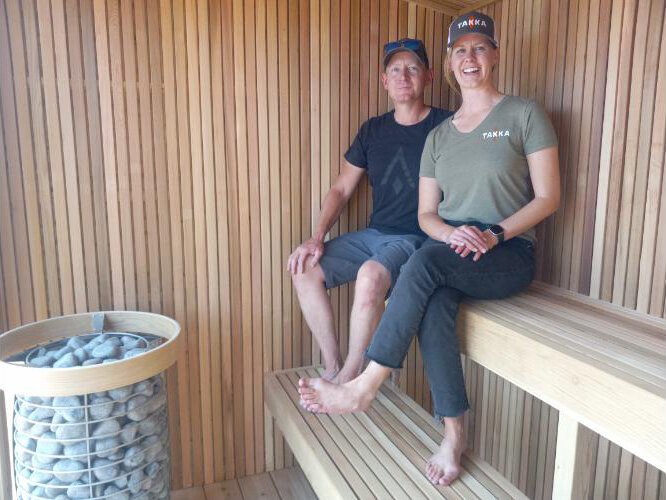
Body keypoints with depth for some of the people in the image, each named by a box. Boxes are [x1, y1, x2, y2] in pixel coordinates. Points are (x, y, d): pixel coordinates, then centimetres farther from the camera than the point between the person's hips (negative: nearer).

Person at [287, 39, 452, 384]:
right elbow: (341, 190, 12)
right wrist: (317, 237, -2)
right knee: (305, 270, -12)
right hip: (374, 235, 6)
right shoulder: (372, 130, 12)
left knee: (371, 274, -35)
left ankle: (350, 378, -16)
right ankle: (332, 368, -3)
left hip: (418, 239, -6)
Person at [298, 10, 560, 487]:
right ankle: (454, 434, -21)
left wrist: (495, 234, -17)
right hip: (448, 254, 4)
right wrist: (452, 233, -13)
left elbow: (548, 198, -3)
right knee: (434, 304, -32)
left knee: (426, 261, -34)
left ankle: (364, 387, -26)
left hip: (508, 257, -3)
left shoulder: (525, 114, 2)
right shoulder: (439, 135, 15)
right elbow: (426, 214, 10)